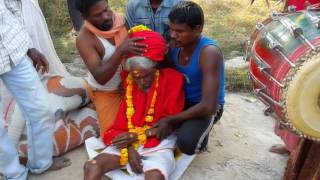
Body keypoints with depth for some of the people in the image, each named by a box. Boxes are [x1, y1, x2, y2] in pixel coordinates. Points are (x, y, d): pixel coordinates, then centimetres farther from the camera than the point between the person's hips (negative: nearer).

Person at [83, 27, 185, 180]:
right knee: (92, 166, -19)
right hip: (130, 141, 4)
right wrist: (129, 147, -11)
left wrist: (136, 135, -13)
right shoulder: (129, 81, 6)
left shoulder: (171, 80, -5)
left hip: (159, 144, -3)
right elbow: (122, 121, 6)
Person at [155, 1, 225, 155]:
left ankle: (201, 135, 3)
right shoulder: (175, 45, -9)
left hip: (206, 107, -6)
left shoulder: (209, 52, -30)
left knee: (187, 143, -32)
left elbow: (208, 106, -33)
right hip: (181, 100, 6)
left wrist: (170, 120, -25)